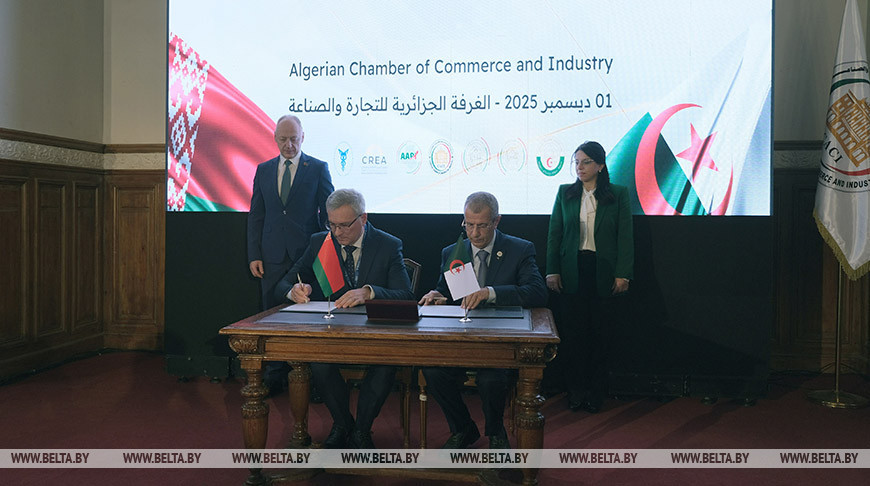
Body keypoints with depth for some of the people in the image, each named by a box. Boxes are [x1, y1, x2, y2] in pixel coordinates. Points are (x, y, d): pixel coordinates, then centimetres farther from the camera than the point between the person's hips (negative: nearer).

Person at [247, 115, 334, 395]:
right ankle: (275, 377, 19)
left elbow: (329, 214, 2)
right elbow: (255, 216, 11)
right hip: (273, 257, 3)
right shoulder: (263, 170, 11)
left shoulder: (318, 169, 2)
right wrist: (254, 255, 3)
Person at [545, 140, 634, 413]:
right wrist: (552, 271, 0)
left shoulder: (618, 195, 4)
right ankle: (575, 391, 13)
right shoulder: (565, 193, 9)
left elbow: (625, 237, 1)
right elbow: (554, 234, 8)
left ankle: (595, 393, 16)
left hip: (603, 273, -1)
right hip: (572, 272, 1)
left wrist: (623, 274, -6)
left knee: (598, 334, 2)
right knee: (572, 334, 0)